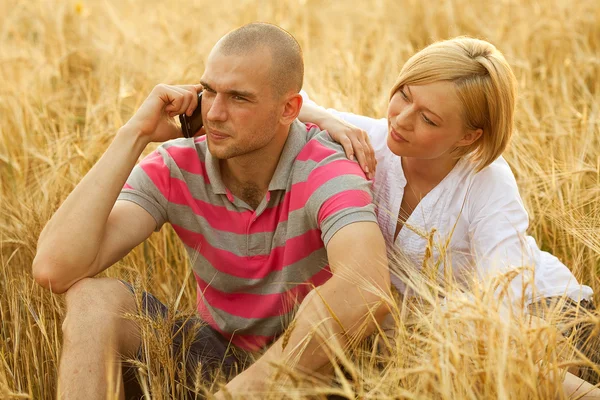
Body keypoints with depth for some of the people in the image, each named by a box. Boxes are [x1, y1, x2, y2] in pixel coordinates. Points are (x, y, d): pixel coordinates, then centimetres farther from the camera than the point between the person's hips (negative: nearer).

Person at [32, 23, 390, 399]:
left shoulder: (326, 169, -24)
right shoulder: (177, 167, -12)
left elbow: (367, 293, -45)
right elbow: (54, 269, -25)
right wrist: (134, 135, -25)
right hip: (218, 351, 3)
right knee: (95, 297, -21)